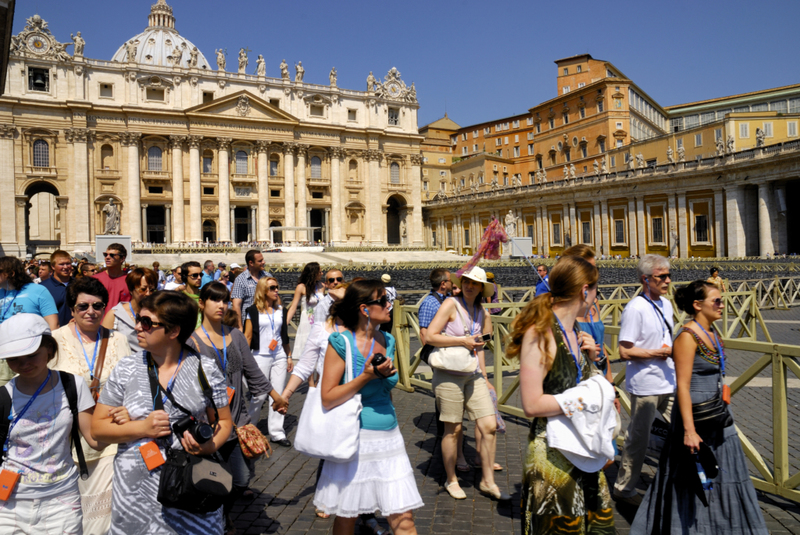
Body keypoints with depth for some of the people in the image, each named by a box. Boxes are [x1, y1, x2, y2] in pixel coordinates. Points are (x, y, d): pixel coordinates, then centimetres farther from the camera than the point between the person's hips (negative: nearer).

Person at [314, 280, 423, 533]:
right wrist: (367, 376, -20)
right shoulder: (341, 341, -11)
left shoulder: (387, 341, 6)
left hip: (389, 437, 4)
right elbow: (328, 399, -15)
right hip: (355, 437, -4)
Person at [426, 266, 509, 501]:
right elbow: (429, 336, -15)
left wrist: (484, 378, 21)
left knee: (489, 426, 0)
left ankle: (487, 481, 17)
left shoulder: (481, 312, 11)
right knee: (453, 429, 4)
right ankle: (451, 480, 25)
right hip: (449, 374, -6)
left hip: (474, 375, 6)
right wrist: (462, 341, -17)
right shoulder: (451, 305, -8)